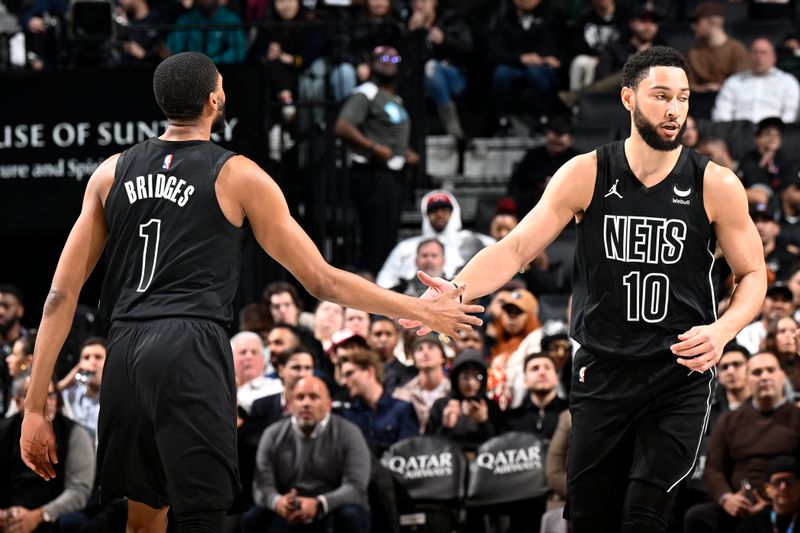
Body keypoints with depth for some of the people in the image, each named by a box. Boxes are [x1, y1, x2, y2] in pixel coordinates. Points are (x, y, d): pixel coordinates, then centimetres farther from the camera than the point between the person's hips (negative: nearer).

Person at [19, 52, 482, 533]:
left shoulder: (112, 173, 13)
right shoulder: (238, 177, 3)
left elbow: (63, 295, 9)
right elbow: (322, 281, 4)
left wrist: (36, 407, 12)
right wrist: (423, 311, 14)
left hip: (126, 350, 5)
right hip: (193, 350, -5)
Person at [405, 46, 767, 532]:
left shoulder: (715, 186, -5)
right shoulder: (586, 176, -4)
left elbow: (753, 276, 4)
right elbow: (515, 249, -6)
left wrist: (722, 330, -17)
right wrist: (457, 289, -25)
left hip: (680, 376, -2)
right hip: (602, 375, 2)